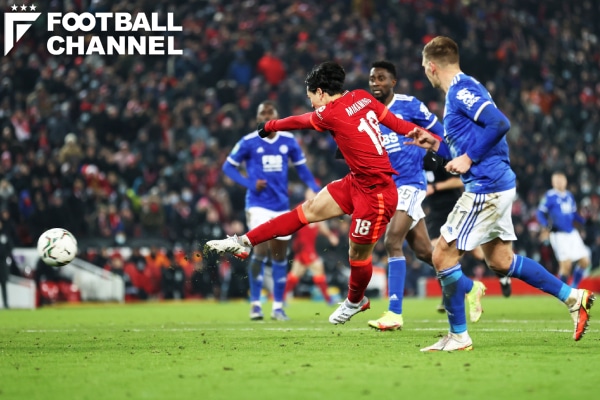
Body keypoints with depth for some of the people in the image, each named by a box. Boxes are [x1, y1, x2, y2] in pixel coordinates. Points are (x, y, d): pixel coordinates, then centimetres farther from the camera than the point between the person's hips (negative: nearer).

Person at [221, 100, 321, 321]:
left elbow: (301, 168, 12)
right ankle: (255, 304, -7)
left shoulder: (288, 140, 4)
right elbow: (228, 166, 3)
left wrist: (317, 190, -3)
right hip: (259, 205, -4)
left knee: (280, 256, 8)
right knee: (261, 251, -17)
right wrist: (250, 183, -12)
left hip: (282, 205, 4)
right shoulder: (249, 142, -4)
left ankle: (278, 306, 18)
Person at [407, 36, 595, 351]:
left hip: (486, 188, -10)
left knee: (443, 255, -6)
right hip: (496, 185, 10)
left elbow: (500, 124, -25)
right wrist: (435, 145, 18)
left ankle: (458, 336, 1)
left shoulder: (461, 91, -13)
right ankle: (572, 297, 20)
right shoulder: (459, 92, 18)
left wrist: (468, 158, -20)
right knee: (500, 261, 17)